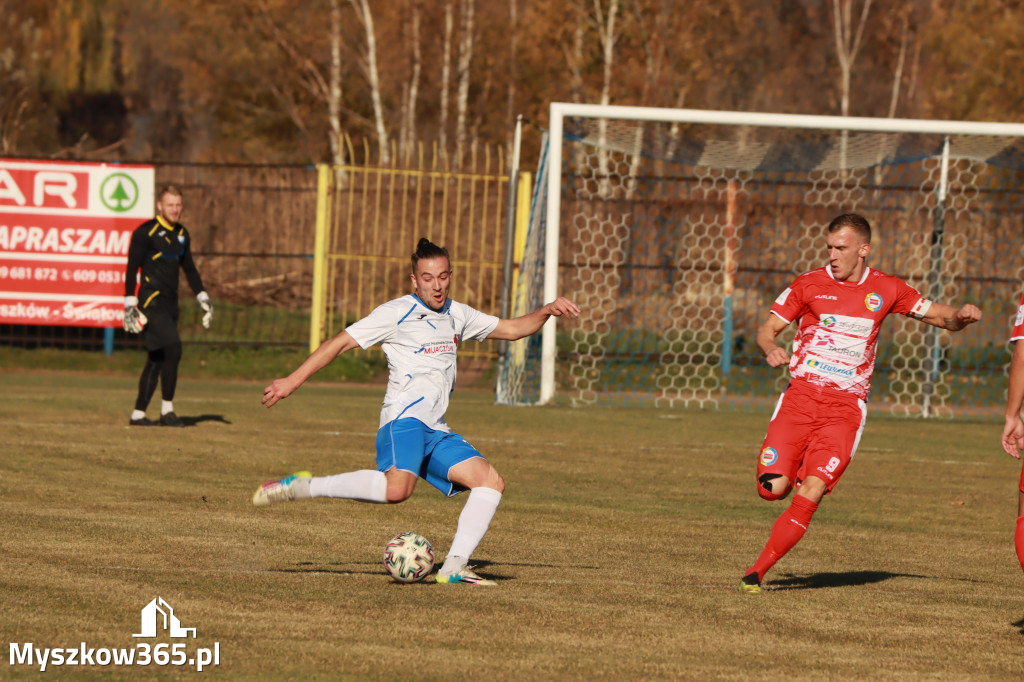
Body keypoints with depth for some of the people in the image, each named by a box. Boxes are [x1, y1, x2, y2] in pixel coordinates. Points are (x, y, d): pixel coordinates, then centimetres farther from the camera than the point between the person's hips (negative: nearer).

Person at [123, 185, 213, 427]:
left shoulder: (182, 234, 15)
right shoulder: (145, 232, -8)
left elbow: (189, 268, 25)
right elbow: (132, 269, -10)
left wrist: (203, 298, 18)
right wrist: (130, 304, -16)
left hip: (170, 303, 8)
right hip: (151, 300, -8)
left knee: (157, 359, 7)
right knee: (173, 348, -19)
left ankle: (138, 414, 11)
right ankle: (167, 410, -13)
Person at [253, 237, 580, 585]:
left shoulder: (457, 315, 21)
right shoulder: (397, 312, 0)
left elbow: (512, 329, 30)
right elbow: (340, 343, 0)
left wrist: (546, 311, 11)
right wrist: (292, 381, -4)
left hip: (435, 432, 8)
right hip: (404, 418, -8)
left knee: (492, 482, -6)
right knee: (397, 488, -34)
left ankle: (454, 567, -10)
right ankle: (301, 486, -24)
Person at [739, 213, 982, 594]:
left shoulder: (886, 290, 7)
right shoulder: (809, 285, 4)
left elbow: (940, 317, 14)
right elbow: (767, 329, 5)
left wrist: (961, 316, -9)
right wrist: (771, 349, -18)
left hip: (846, 408, -1)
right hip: (801, 395, 1)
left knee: (810, 495, -15)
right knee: (773, 489, -10)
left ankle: (757, 572, -7)